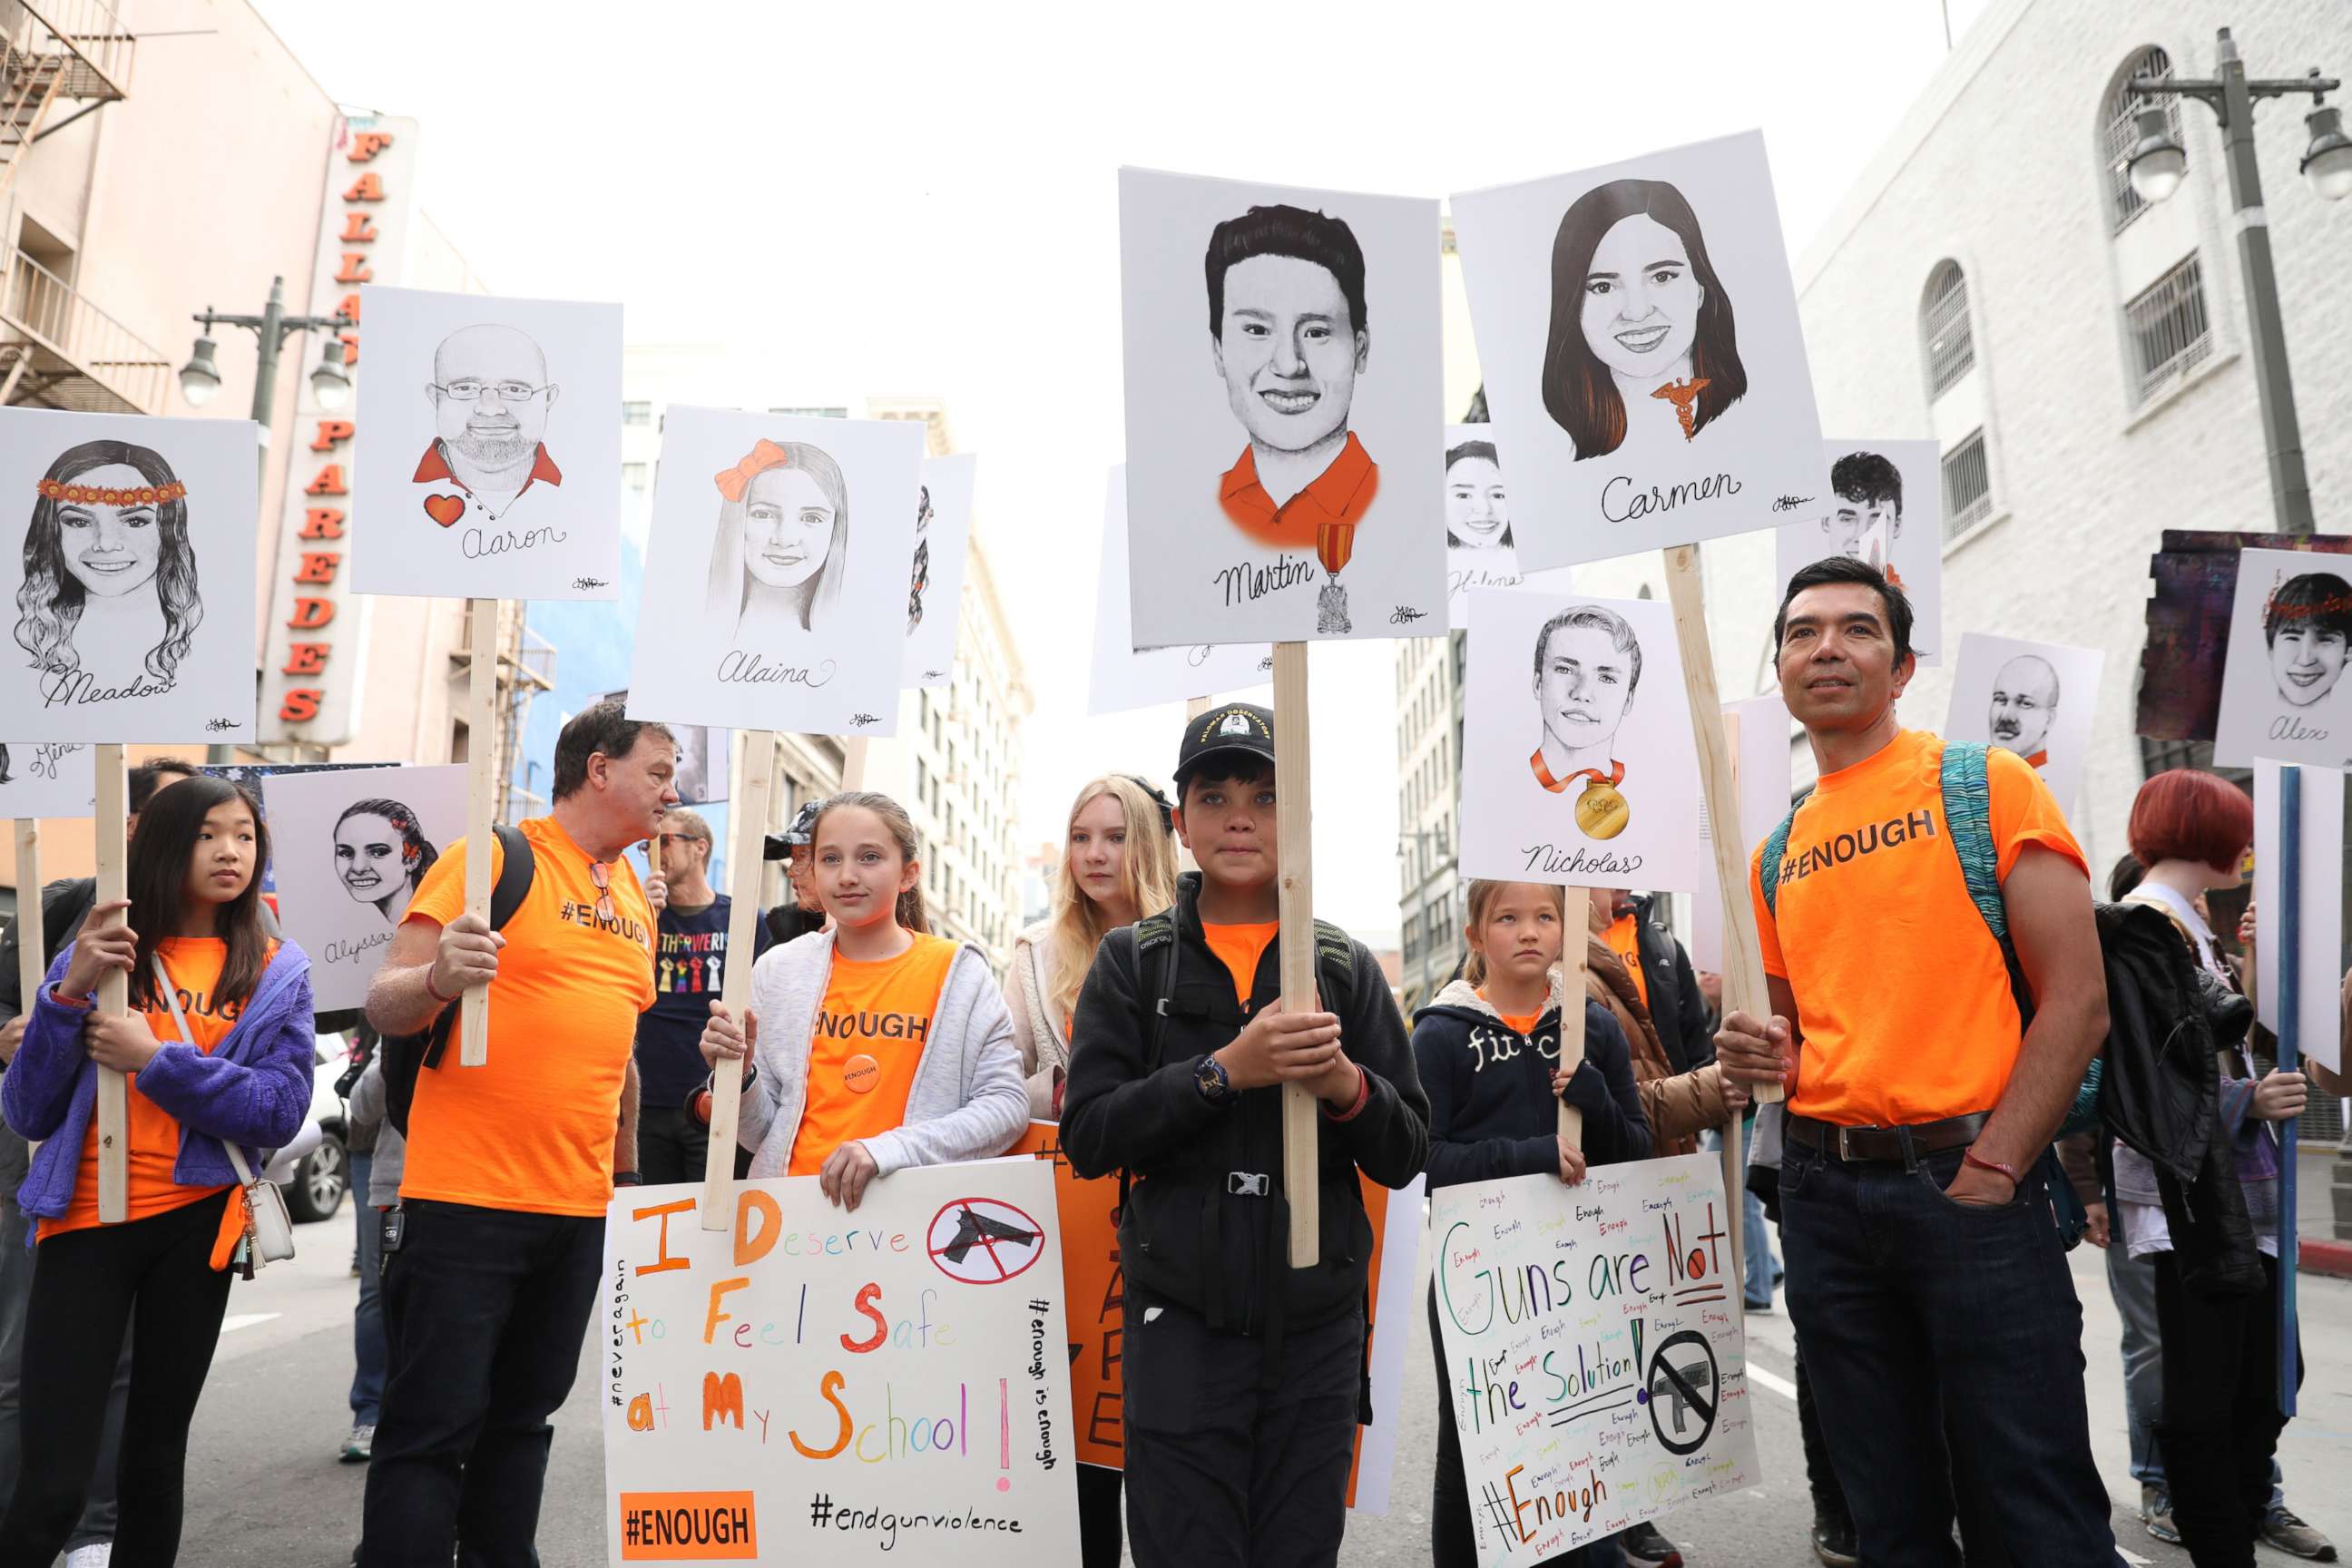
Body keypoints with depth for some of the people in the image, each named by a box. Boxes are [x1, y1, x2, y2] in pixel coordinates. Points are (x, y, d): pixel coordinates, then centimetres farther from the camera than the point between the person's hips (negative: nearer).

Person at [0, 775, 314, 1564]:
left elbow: (282, 1111, -8)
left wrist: (156, 1060, -17)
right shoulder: (99, 951, 2)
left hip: (194, 1222, 1)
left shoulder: (276, 971, 2)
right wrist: (68, 995, -15)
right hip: (86, 1217, -1)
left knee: (156, 1455, 12)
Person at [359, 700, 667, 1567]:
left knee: (524, 1417, 16)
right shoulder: (494, 859, -7)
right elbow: (386, 1003, -10)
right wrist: (439, 978, -32)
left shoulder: (635, 901, 13)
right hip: (468, 1198, -6)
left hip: (580, 1207, 7)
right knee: (434, 1429, 1)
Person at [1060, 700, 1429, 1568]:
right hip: (1182, 1324, -1)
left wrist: (1348, 1085, -16)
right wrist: (1224, 1070, -19)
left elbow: (1405, 1155, 5)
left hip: (1316, 1326, 2)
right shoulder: (1133, 960, 2)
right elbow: (1086, 1134, -7)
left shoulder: (1345, 964, 4)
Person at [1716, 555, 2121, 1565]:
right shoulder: (1776, 855, 13)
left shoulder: (1986, 785, 0)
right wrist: (1766, 1054, -1)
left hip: (1966, 1183, -4)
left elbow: (2077, 1001, -7)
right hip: (1821, 1189, 5)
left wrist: (1992, 1168, -14)